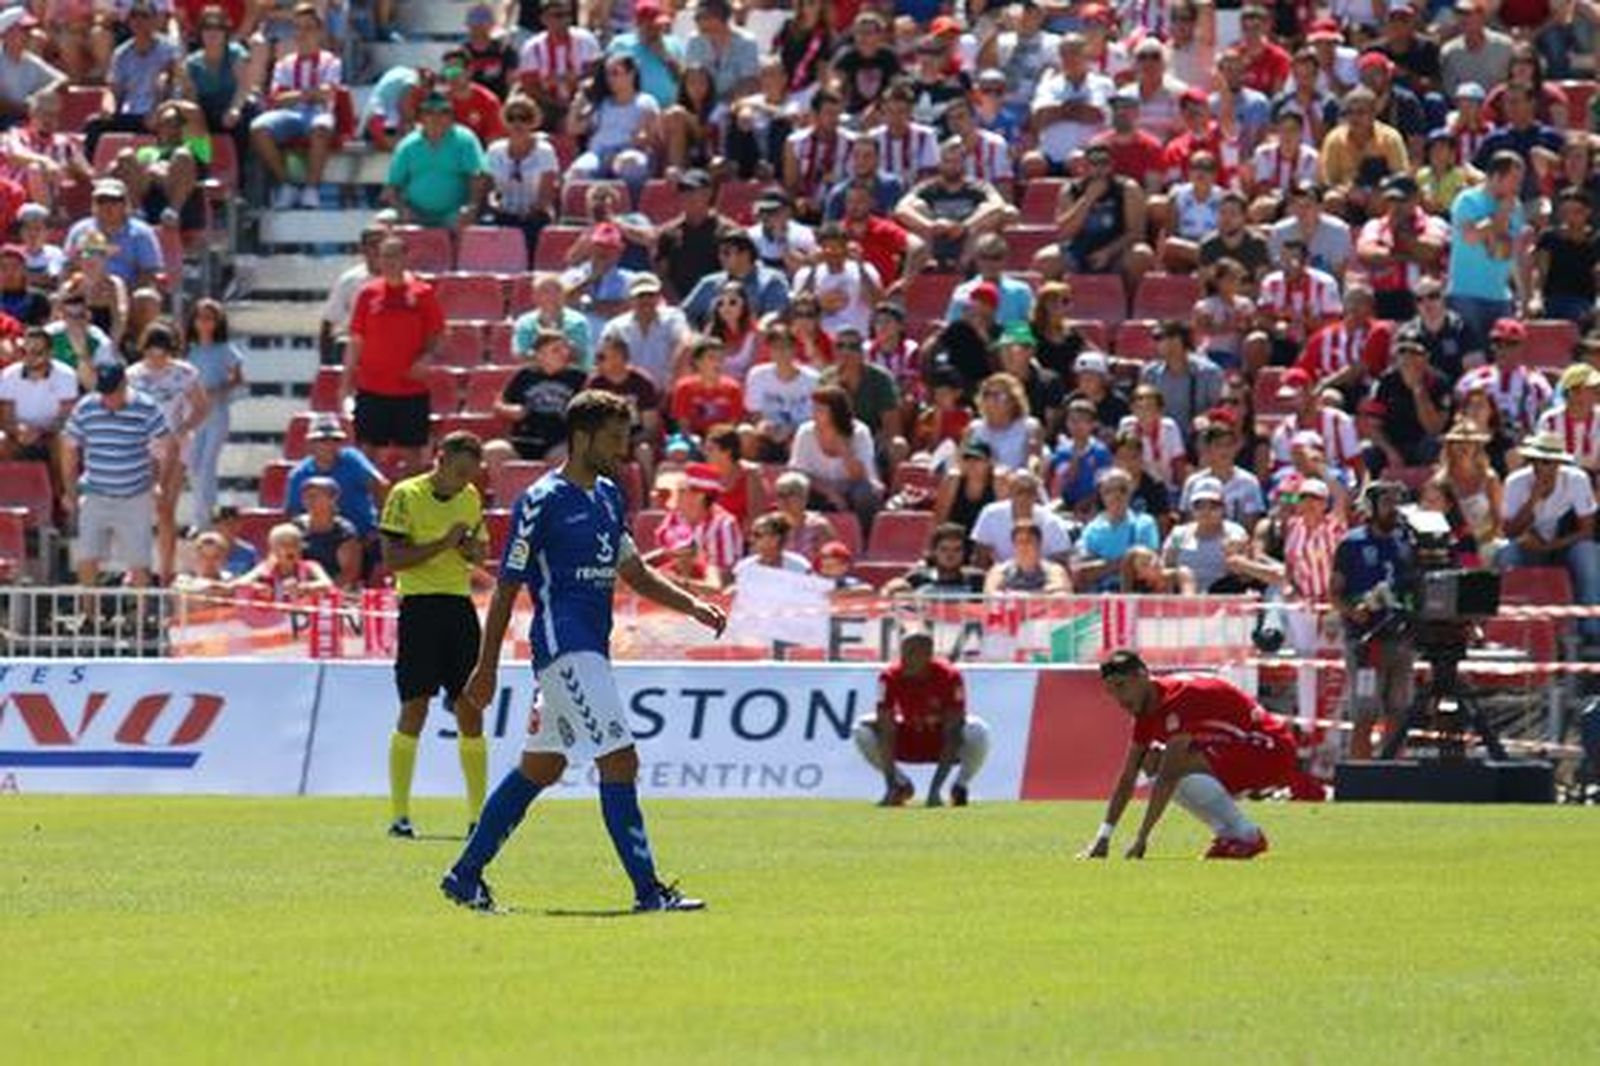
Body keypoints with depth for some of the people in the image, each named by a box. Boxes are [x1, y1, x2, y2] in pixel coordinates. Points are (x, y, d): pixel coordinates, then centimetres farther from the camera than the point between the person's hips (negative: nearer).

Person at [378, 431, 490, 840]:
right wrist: (443, 544, -17)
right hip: (420, 606, -5)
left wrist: (471, 548, -2)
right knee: (414, 709, -7)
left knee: (471, 710, 3)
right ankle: (399, 814, -2)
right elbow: (392, 558, -11)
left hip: (460, 606, 5)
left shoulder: (470, 498, 12)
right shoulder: (406, 495, -6)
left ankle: (479, 814, 8)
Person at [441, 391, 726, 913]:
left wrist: (693, 606, 8)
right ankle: (648, 890, -13)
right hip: (564, 648, -9)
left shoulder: (608, 497, 15)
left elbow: (634, 572, 23)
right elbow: (507, 587, -8)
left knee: (540, 768, 14)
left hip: (590, 649, 9)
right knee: (619, 761, -13)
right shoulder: (541, 502, -10)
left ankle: (465, 875, 22)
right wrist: (486, 668, -7)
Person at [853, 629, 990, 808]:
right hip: (908, 744, 2)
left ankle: (961, 786, -4)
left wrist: (936, 786, -37)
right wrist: (891, 784, -34)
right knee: (862, 730, -22)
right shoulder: (890, 677, -22)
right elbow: (886, 732, -25)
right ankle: (901, 786, 1)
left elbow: (952, 733, -30)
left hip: (941, 744, -2)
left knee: (976, 731, -34)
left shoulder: (949, 676, -28)